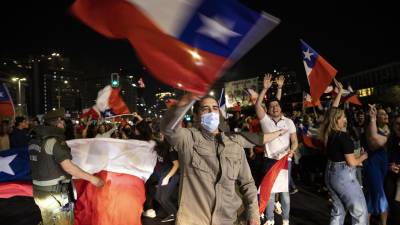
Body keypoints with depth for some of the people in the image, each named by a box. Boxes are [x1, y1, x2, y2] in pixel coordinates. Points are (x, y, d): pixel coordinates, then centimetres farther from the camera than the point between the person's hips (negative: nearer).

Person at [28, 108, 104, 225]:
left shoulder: (35, 140, 6)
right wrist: (91, 178, -23)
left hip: (39, 193, 8)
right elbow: (67, 166, -26)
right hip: (55, 194, -8)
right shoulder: (54, 141, -20)